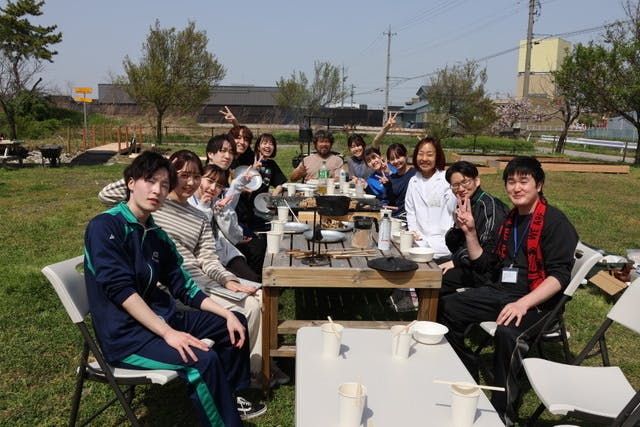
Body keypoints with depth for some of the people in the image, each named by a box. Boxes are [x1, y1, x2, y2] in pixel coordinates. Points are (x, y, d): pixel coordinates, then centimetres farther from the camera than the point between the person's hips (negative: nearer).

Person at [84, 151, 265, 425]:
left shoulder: (157, 235, 7)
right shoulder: (104, 227, -16)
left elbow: (182, 286, 9)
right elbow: (120, 289, -24)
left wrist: (227, 314, 0)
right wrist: (168, 333, -29)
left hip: (159, 317, 9)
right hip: (125, 334, -9)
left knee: (235, 322, 12)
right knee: (202, 360, -28)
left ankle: (233, 397, 27)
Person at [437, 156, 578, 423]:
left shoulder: (554, 221, -9)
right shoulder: (510, 220, 13)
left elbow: (560, 275, -18)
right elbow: (486, 264, 16)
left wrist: (523, 304, -30)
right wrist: (470, 232, 3)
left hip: (536, 301, -8)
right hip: (501, 291, 8)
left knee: (506, 332, -36)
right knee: (446, 307, -1)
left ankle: (502, 411, -16)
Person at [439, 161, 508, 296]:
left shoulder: (489, 205, -14)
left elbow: (490, 250, -21)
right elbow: (452, 246, 10)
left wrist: (456, 261, -17)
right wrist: (458, 226, -9)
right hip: (465, 263, 9)